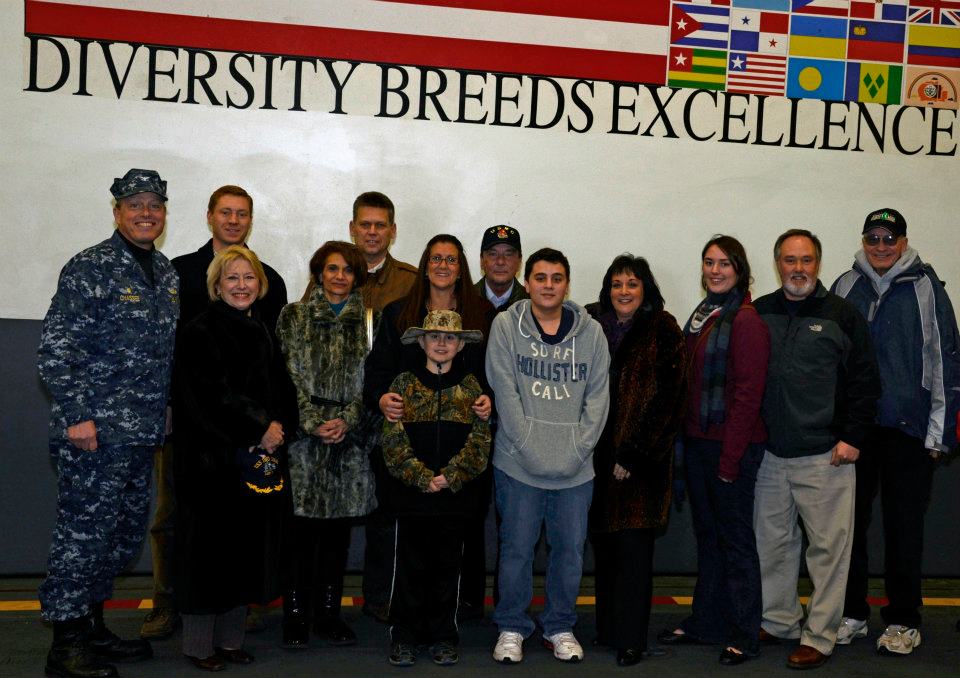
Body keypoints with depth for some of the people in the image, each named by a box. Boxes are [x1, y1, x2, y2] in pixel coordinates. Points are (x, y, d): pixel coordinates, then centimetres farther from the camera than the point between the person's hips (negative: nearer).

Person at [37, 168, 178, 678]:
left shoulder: (166, 273, 13)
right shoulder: (90, 268, -9)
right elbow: (56, 348, -13)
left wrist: (161, 416, 16)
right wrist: (77, 415, -17)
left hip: (143, 431, 8)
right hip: (94, 431, -8)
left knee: (124, 533, 15)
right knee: (83, 532, -3)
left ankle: (92, 626, 29)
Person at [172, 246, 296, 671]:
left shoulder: (262, 335, 15)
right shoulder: (201, 332, -6)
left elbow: (282, 392, 13)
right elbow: (212, 395, -15)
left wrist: (279, 426, -6)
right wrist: (259, 428, -15)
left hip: (260, 457, 6)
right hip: (212, 456, -6)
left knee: (248, 544, 9)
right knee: (211, 544, -2)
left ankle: (231, 637, 19)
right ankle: (199, 643, 9)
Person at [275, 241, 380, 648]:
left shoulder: (370, 321, 9)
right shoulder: (294, 317, 5)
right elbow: (290, 376, -1)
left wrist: (346, 421, -8)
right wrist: (312, 423, -11)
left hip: (350, 436, 2)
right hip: (304, 435, -2)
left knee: (339, 526, 7)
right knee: (302, 526, -2)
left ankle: (329, 611, 16)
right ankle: (295, 612, 8)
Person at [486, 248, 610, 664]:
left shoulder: (591, 332, 5)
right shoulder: (506, 326, -1)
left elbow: (598, 397, 3)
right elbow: (506, 394, -6)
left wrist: (577, 451, -7)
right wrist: (531, 450, -12)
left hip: (576, 469, 2)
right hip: (518, 463, -2)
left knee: (571, 549, 9)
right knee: (516, 548, 5)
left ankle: (560, 627, 26)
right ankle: (511, 628, 22)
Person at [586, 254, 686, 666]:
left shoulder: (663, 332, -2)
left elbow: (665, 400, -9)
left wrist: (633, 455, -13)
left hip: (640, 458, -4)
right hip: (598, 454, 5)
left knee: (634, 547, -5)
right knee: (603, 546, 10)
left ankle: (631, 640, 1)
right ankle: (607, 628, 21)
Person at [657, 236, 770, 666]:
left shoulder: (746, 320, -12)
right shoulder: (702, 314, 13)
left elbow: (748, 393, -16)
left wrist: (730, 457, -17)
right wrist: (687, 440, 10)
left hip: (731, 445, -8)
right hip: (696, 441, 8)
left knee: (735, 538, 1)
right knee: (707, 534, 15)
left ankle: (744, 635, 12)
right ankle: (705, 622, 27)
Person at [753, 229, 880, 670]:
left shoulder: (842, 315, 0)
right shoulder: (758, 314, 8)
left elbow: (865, 383, 0)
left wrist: (852, 438, -7)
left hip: (826, 457, -3)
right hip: (769, 456, 4)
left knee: (828, 547, 0)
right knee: (773, 544, 12)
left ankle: (819, 636, 10)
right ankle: (778, 621, 27)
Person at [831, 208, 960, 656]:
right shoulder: (845, 287, 7)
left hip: (909, 429, -2)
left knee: (904, 527, 6)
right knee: (850, 522, 8)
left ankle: (902, 621, 18)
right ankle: (851, 613, 21)